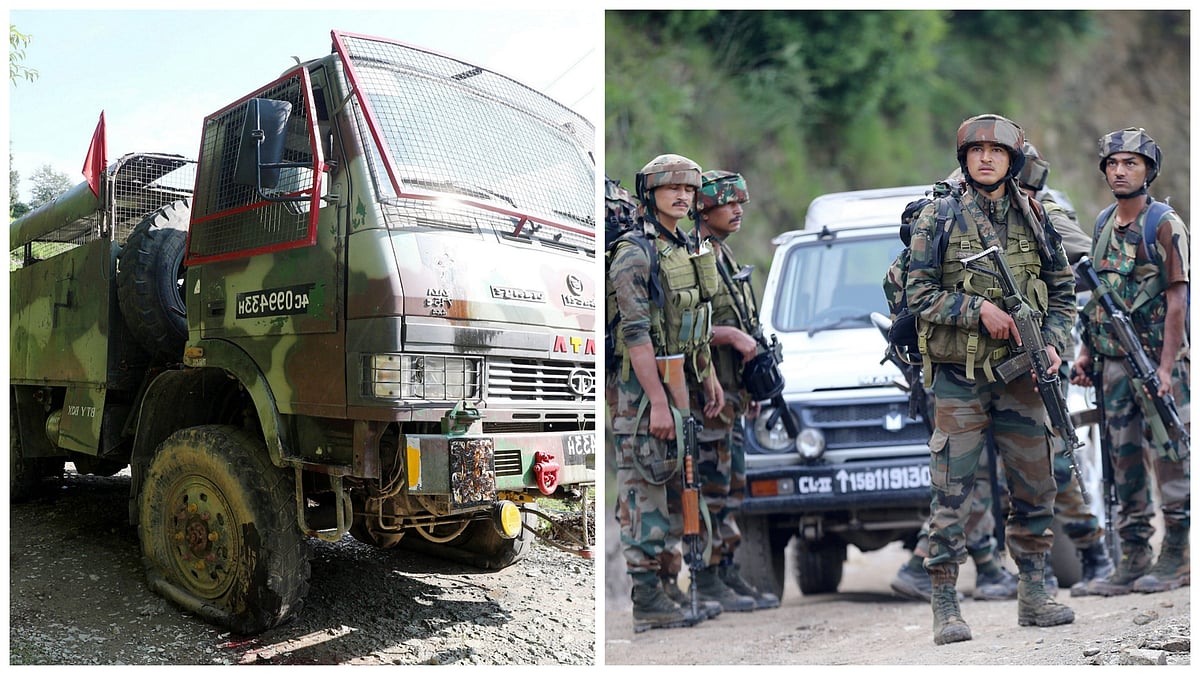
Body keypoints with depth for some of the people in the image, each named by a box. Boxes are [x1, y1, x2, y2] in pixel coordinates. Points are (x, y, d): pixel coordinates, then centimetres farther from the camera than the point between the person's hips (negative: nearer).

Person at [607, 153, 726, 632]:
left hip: (678, 383, 9)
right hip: (643, 387, -9)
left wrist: (708, 376, 19)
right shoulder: (634, 254, -13)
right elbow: (636, 333, -20)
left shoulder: (687, 251, 15)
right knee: (645, 494, -5)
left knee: (675, 489, 14)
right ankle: (647, 603, -1)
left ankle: (663, 583, 23)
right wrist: (657, 401, -23)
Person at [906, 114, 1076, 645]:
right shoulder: (938, 218, -1)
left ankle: (1033, 594, 24)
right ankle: (945, 606, 3)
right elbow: (919, 295, -5)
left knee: (1034, 490, 9)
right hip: (958, 377, -4)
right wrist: (979, 308, -16)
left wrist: (1054, 343, -2)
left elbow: (1063, 291, 14)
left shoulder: (1034, 218, 9)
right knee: (951, 495, -3)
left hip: (1020, 376, 4)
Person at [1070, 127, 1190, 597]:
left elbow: (1176, 299, -11)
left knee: (1168, 456, -2)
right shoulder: (1103, 225, 13)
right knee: (1123, 457, 8)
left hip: (1156, 358, -6)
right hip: (1113, 361, 7)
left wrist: (1166, 366, -17)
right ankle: (1133, 559, 15)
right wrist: (1086, 352, 11)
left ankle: (1176, 558, 7)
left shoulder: (1164, 225, -7)